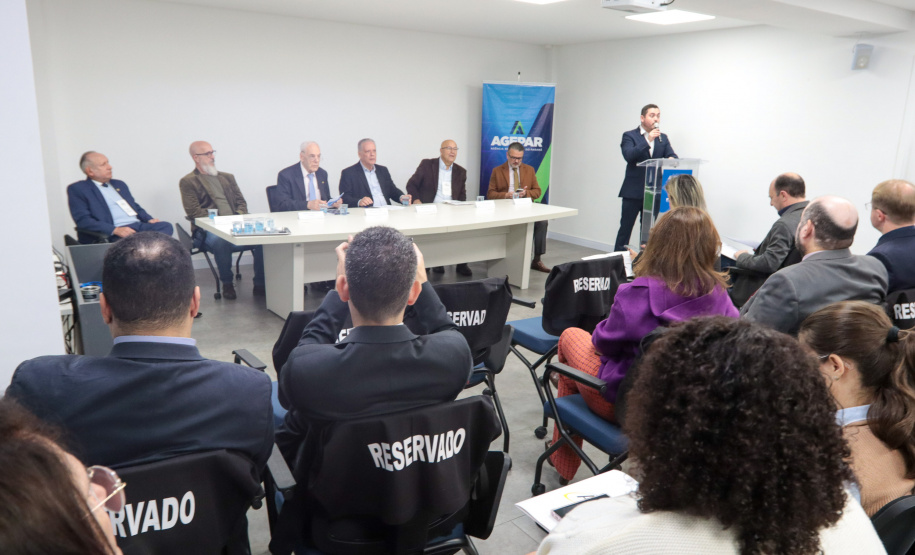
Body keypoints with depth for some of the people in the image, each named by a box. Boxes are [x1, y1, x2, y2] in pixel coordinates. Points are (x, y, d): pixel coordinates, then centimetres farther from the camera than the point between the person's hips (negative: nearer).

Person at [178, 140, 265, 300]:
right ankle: (227, 284, -17)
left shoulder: (227, 177, 25)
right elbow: (194, 212, -4)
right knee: (221, 240, -39)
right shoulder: (188, 182, 8)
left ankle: (260, 284, -16)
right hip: (208, 230, -4)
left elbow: (241, 202, 18)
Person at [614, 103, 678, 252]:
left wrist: (672, 159, -21)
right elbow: (628, 155, -17)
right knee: (626, 227, 0)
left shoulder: (663, 138, 12)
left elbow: (672, 156, 2)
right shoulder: (630, 136, -1)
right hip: (633, 191, -4)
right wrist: (648, 140, -24)